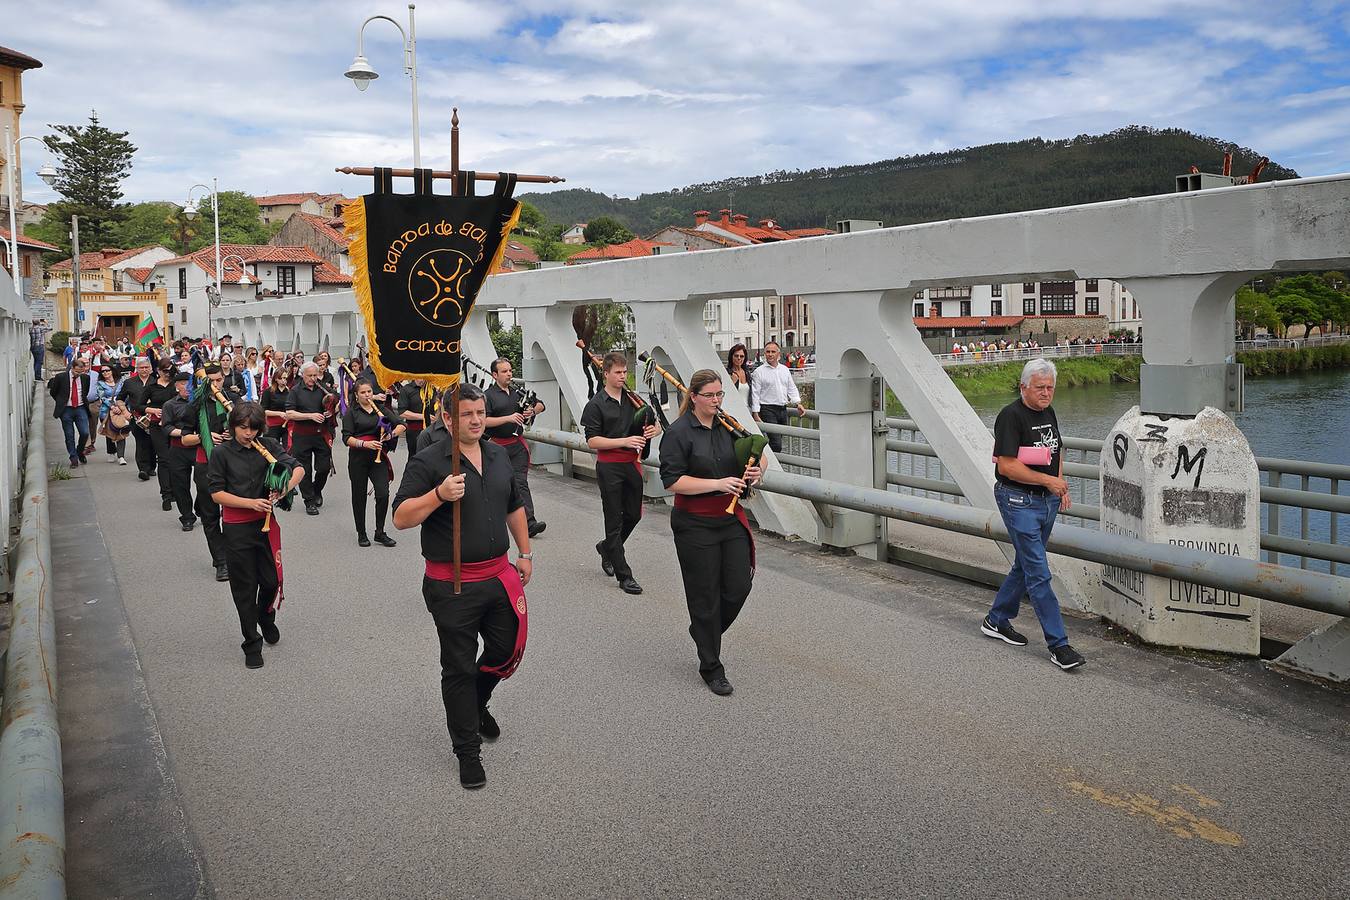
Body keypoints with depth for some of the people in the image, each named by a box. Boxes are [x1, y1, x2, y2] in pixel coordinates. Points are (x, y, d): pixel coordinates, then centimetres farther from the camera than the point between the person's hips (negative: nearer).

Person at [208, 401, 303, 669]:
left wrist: (285, 488, -22)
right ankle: (252, 644, 18)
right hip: (237, 528, -2)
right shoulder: (222, 453, -8)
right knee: (244, 586, 6)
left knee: (271, 580, 7)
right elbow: (217, 493, -9)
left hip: (265, 522, 2)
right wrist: (251, 503, -18)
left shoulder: (267, 446, -2)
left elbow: (298, 469, -3)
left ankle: (266, 617, 41)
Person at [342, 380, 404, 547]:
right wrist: (365, 443, -23)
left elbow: (401, 425, 11)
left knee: (383, 494, -9)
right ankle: (361, 534, 21)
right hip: (358, 458, -2)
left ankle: (380, 532, 6)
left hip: (378, 457, 2)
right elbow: (347, 438, -8)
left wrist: (391, 434, -9)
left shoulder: (380, 409, 10)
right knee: (359, 496, 7)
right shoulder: (351, 412, 1)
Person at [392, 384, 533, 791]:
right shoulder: (427, 462, -11)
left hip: (498, 575, 6)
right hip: (452, 585, -5)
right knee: (459, 668, 6)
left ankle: (476, 703, 45)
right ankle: (468, 750, 20)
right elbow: (401, 517, -16)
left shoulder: (498, 455, 8)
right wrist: (440, 494, -30)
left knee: (508, 650, 14)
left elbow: (514, 507, 20)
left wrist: (524, 552, 18)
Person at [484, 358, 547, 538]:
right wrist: (509, 418, -22)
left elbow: (540, 405, 20)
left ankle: (529, 522, -16)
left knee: (521, 482, -7)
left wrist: (533, 411, -2)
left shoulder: (518, 392, 12)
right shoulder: (488, 395, -4)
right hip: (497, 445, -3)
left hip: (517, 444, 3)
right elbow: (484, 420, -16)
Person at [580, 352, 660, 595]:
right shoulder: (596, 405, -7)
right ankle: (624, 575, 6)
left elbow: (655, 424, 16)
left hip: (631, 463, 6)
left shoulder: (633, 399, 9)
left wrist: (654, 429, -10)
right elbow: (592, 441, -13)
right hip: (609, 467, -6)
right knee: (614, 520, 0)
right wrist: (625, 441, -22)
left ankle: (606, 548, 40)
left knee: (633, 514, 13)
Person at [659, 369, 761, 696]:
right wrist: (718, 484, -23)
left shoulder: (729, 427, 7)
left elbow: (740, 465, 20)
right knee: (706, 596, 2)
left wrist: (751, 474, -4)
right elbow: (672, 481, -17)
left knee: (739, 586, 3)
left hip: (731, 520, 5)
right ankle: (711, 668, 17)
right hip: (696, 525, -5)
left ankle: (703, 632, 32)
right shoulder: (679, 432, -11)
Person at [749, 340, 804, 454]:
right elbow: (755, 394, -6)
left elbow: (792, 388, 19)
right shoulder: (759, 372, -3)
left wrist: (798, 403, 5)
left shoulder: (785, 370, 15)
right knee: (776, 444, -15)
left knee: (776, 443, 10)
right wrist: (756, 415, -11)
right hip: (768, 410, -6)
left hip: (783, 409, 6)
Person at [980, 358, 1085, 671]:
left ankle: (997, 620, 32)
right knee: (1038, 573, -8)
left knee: (1026, 566, 17)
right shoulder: (1011, 416, -16)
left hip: (1046, 501, 9)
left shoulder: (1048, 412, 10)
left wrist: (1061, 486, 13)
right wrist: (1047, 480, -21)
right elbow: (1006, 465, -21)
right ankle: (1058, 645, -5)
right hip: (1019, 501, -9)